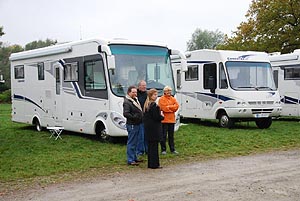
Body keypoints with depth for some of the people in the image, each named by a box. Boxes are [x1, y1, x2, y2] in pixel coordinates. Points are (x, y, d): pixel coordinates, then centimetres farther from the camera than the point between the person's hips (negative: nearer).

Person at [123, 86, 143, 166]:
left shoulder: (135, 100, 16)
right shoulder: (127, 102, -14)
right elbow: (125, 113, -25)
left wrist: (141, 117, 11)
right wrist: (134, 117, -29)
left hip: (137, 124, 10)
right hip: (132, 125, -10)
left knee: (135, 142, 17)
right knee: (131, 142, -7)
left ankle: (134, 158, 27)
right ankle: (130, 160, -4)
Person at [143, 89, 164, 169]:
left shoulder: (146, 105, 11)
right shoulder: (154, 105, -17)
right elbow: (157, 117, -20)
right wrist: (162, 116, 1)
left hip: (148, 128, 9)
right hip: (154, 129, -9)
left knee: (150, 146, 14)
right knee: (154, 146, -3)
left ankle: (150, 163, 20)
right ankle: (154, 164, 2)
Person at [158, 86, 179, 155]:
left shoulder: (173, 99, 13)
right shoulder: (161, 99, -5)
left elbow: (177, 106, -1)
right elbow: (164, 108, -16)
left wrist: (168, 107, -10)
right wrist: (172, 108, -8)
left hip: (172, 120, 5)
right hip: (164, 120, -5)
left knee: (171, 136, 12)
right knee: (163, 136, -1)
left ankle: (172, 149, 18)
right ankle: (163, 149, 6)